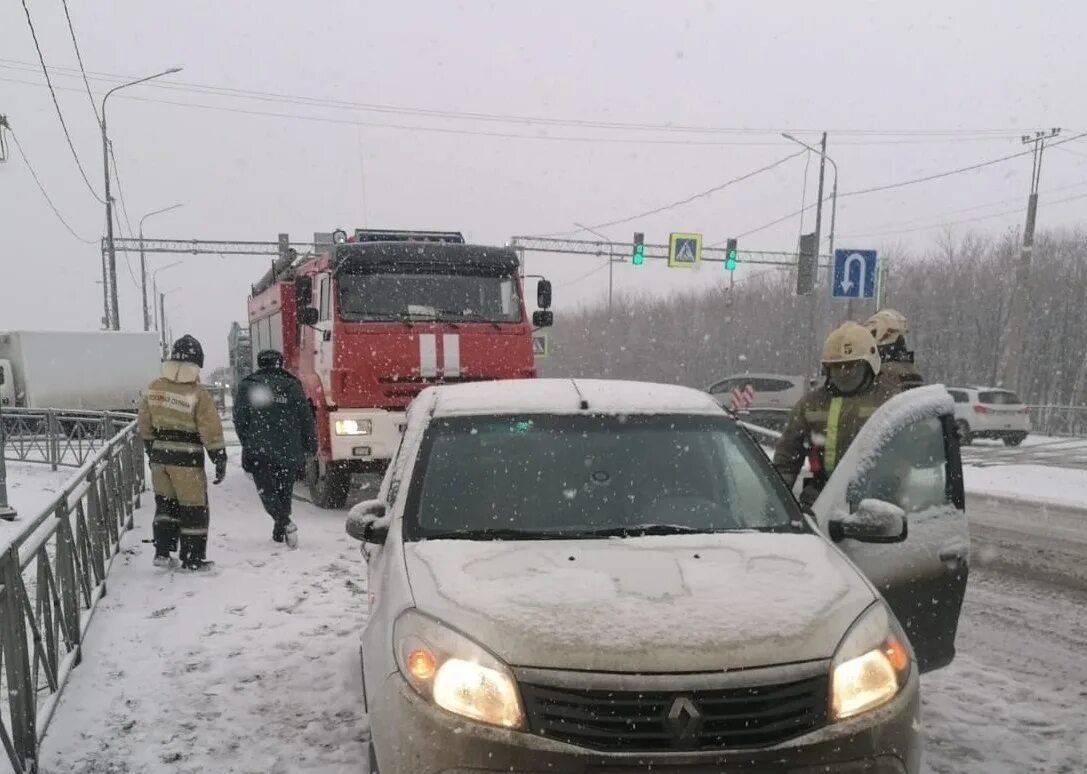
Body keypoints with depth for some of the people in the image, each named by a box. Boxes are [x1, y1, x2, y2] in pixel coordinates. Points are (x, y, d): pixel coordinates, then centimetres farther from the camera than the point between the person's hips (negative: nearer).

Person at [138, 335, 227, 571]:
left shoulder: (155, 388, 3)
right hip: (187, 460, -5)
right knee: (194, 508, 5)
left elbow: (144, 423, 12)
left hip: (159, 456, 5)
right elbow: (211, 431, -13)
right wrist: (220, 459, -5)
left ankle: (162, 552, 20)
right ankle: (193, 559, 10)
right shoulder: (198, 393, -14)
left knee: (166, 503, 20)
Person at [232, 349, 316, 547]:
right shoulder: (293, 386, 4)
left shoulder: (247, 386, 3)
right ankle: (280, 531, 20)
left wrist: (248, 444, 17)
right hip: (289, 451, 2)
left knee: (267, 490, 1)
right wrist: (310, 446, 13)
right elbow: (306, 418, 4)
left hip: (260, 451, -2)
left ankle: (285, 523, -21)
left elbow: (240, 419, 3)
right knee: (284, 491, 15)